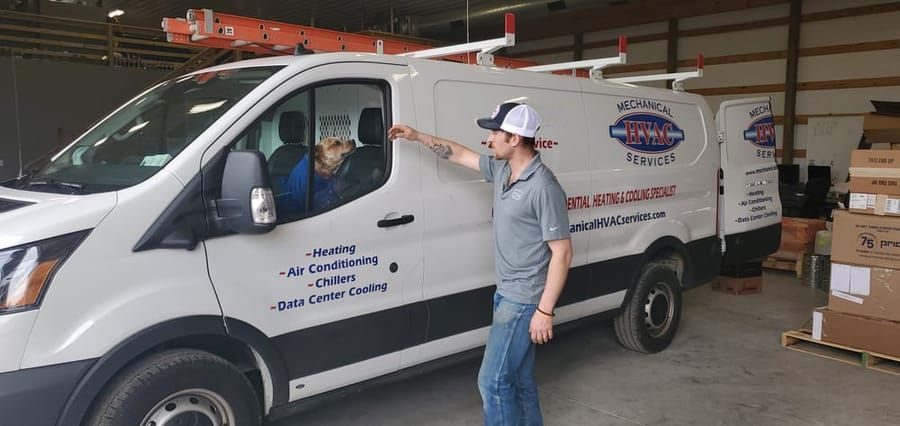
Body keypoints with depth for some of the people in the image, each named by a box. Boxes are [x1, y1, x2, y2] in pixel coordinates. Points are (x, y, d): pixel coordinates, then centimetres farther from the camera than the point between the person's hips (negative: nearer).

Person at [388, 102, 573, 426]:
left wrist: (545, 311, -21)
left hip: (523, 299, -9)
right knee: (519, 379, 18)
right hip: (506, 293, 9)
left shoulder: (544, 188, -22)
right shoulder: (501, 170, 4)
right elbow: (461, 155, 21)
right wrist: (418, 137, 19)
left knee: (493, 381, -4)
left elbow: (562, 252, -21)